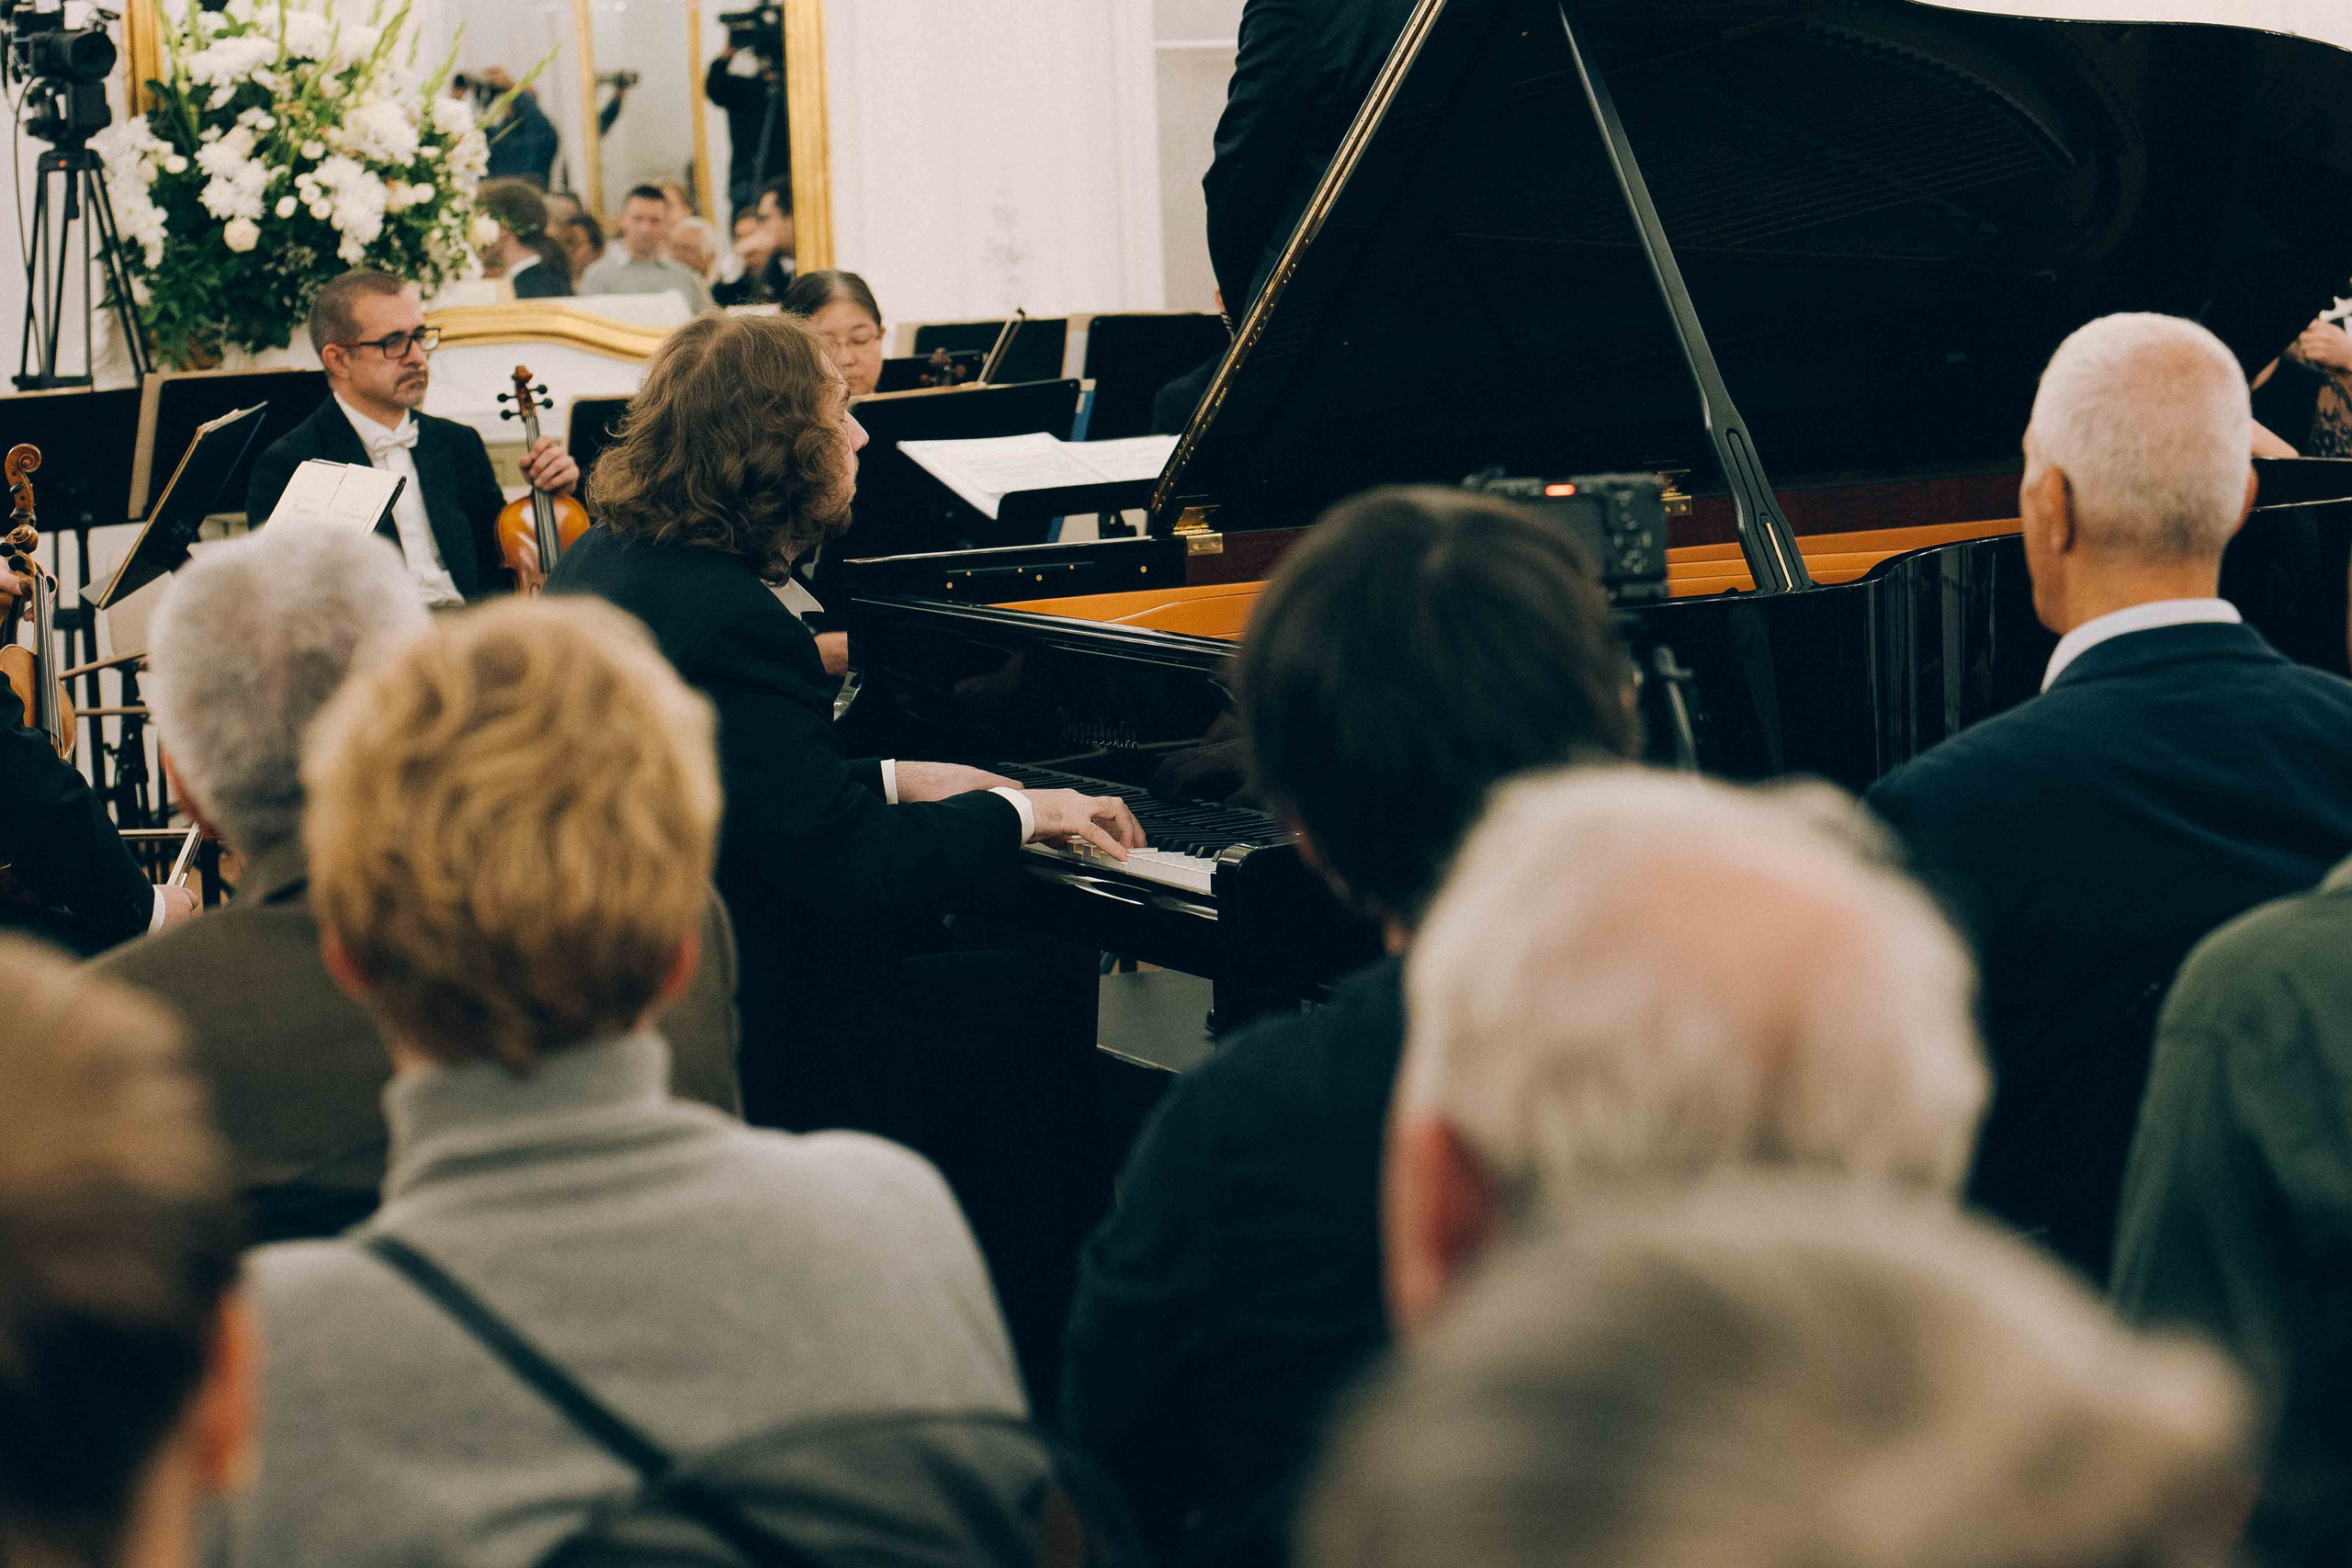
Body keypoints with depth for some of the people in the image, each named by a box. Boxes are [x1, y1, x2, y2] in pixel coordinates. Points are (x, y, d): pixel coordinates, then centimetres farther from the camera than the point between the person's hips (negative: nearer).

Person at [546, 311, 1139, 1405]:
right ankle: (1042, 1371, 3)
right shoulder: (723, 621, -25)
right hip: (729, 1028, -11)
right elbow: (854, 871, -26)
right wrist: (1013, 812, -12)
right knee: (1047, 998, -7)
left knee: (991, 948, 18)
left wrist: (895, 782, 15)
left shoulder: (608, 564, 6)